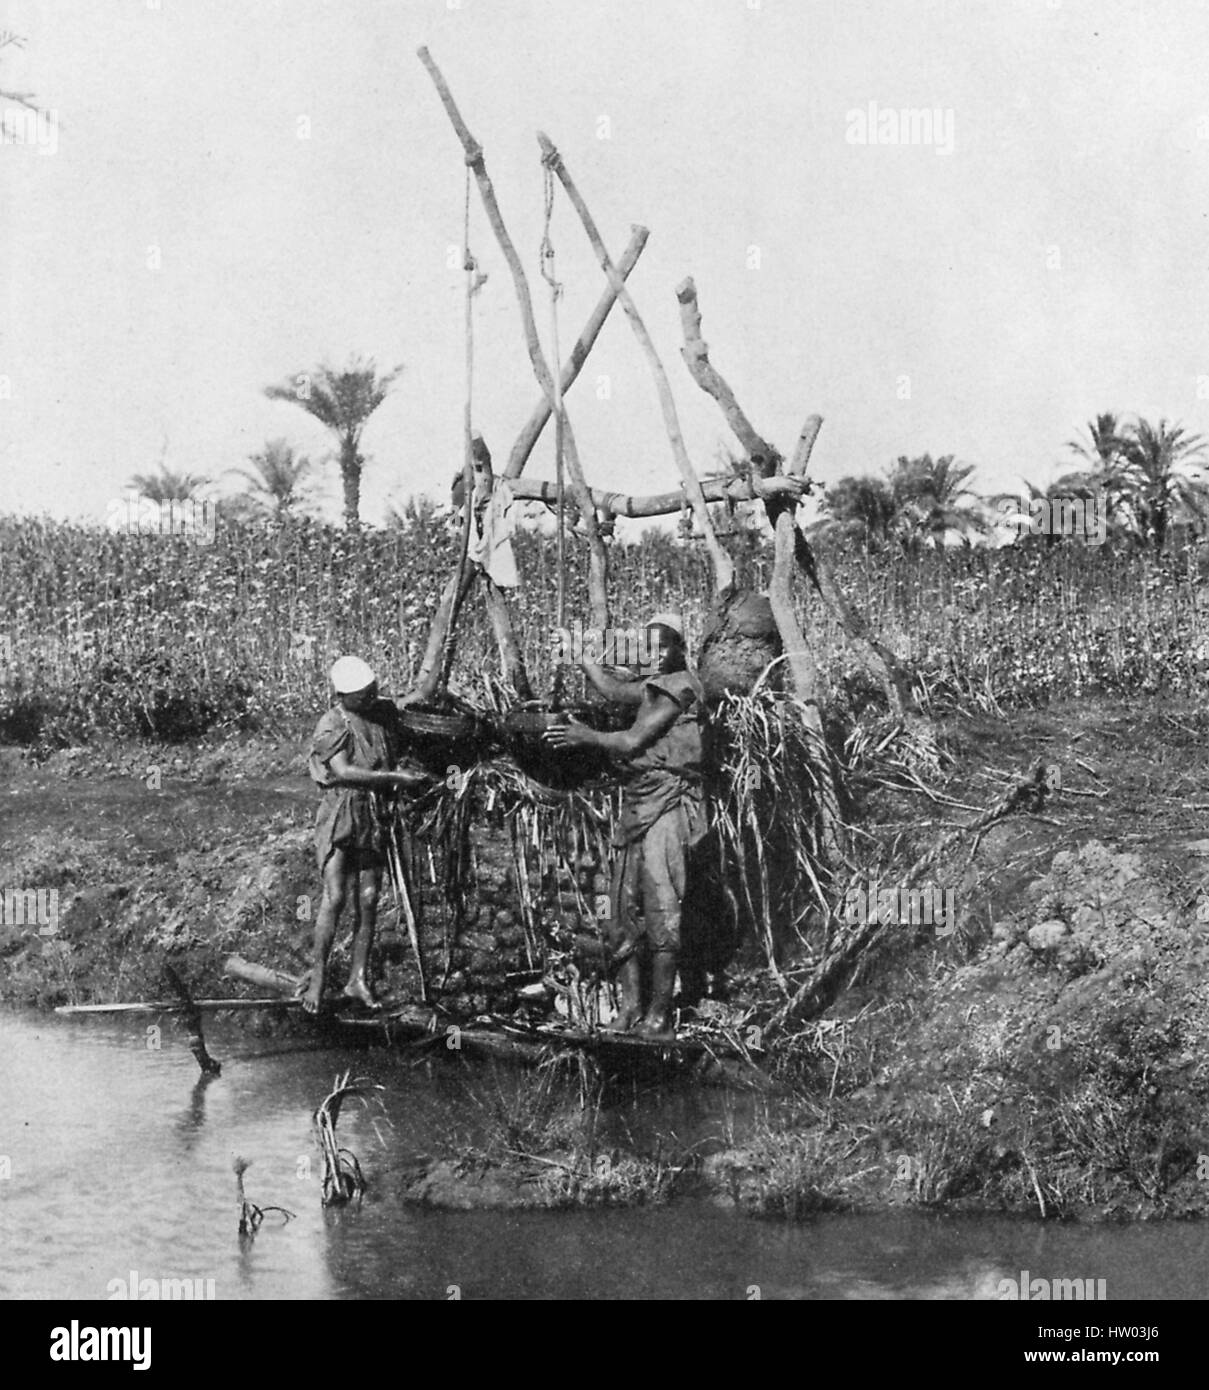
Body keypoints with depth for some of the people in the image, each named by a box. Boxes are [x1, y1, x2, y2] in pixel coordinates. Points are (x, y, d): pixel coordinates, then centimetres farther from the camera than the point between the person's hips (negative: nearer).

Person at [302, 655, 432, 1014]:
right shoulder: (331, 725, -12)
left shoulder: (386, 712, 6)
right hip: (340, 814, -5)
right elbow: (343, 771, -22)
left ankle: (358, 978, 11)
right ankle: (318, 975, 2)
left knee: (369, 899, 4)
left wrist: (411, 771, -1)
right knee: (335, 897, -10)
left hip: (376, 816, 5)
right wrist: (394, 777, -23)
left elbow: (398, 753, 21)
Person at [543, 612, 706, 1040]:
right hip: (637, 804, 9)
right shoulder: (657, 686, 20)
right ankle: (631, 1009, 10)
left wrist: (587, 737, 3)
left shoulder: (679, 688, -7)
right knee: (622, 910, 6)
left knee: (661, 912, -14)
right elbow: (615, 690, 37)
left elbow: (631, 742, -9)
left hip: (667, 802, -9)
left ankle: (659, 1018, -15)